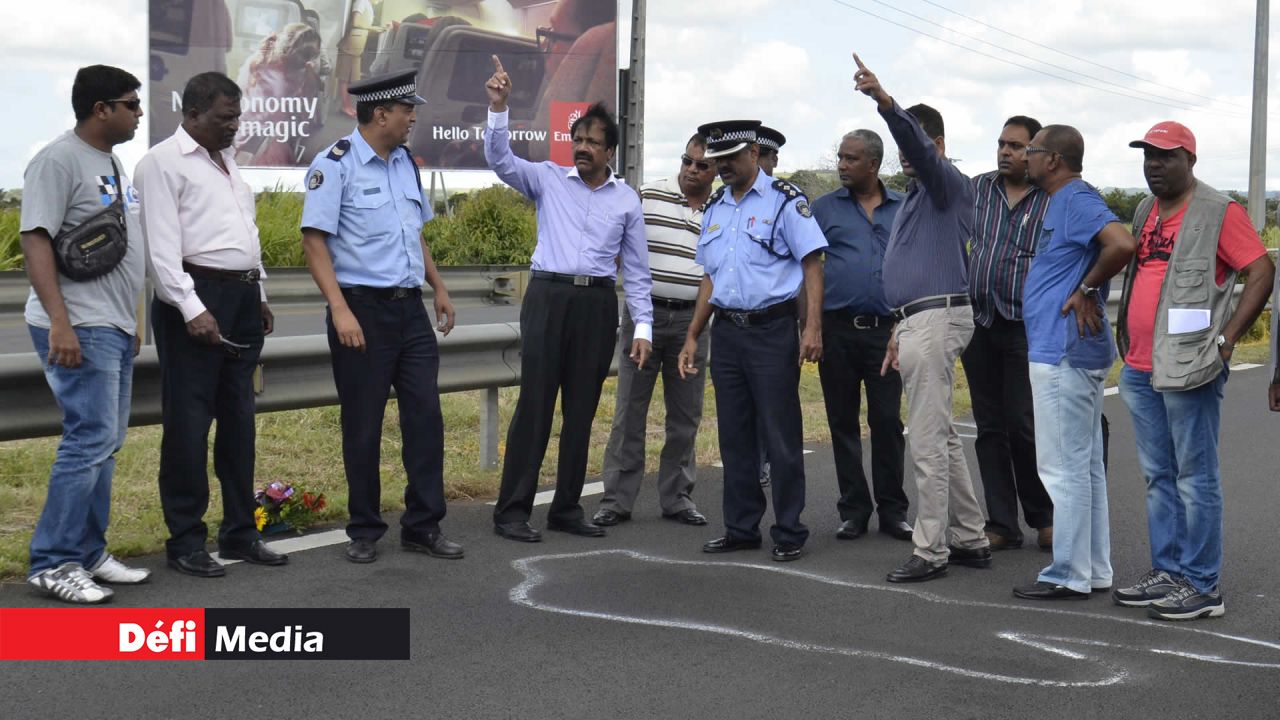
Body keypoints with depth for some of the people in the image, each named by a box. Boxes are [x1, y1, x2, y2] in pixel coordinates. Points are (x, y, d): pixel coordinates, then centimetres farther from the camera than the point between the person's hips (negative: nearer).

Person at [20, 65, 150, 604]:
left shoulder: (110, 163, 17)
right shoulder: (58, 161, -11)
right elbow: (34, 240, -17)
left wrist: (131, 319, 21)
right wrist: (60, 323, -25)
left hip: (114, 327, 9)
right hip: (79, 330, -9)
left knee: (105, 443, 11)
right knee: (91, 440, -11)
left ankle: (88, 554, 18)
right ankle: (53, 563, -4)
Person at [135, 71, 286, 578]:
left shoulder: (227, 160, 19)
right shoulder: (164, 162, -7)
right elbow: (162, 246, -15)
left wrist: (258, 296, 19)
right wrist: (192, 309, -22)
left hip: (242, 297, 8)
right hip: (196, 296, -8)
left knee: (239, 418, 12)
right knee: (189, 422, -3)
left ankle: (240, 532, 20)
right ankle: (185, 541, 4)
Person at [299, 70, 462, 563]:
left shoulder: (405, 163, 12)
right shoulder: (335, 165, -10)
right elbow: (314, 241, -14)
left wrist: (439, 288, 19)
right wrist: (341, 310, -21)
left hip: (410, 307, 7)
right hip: (363, 309, -6)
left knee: (426, 415, 5)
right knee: (363, 426, 3)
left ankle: (423, 526, 14)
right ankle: (364, 532, 16)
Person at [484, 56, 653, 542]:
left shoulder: (626, 200, 11)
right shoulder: (548, 179, 7)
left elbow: (636, 269, 11)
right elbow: (499, 159, -8)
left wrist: (643, 327, 5)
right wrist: (498, 108, -21)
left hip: (598, 304, 3)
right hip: (549, 296, -2)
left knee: (581, 409, 7)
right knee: (535, 403, -5)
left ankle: (567, 508, 17)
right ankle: (512, 511, 0)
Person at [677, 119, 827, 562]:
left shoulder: (784, 201, -4)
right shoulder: (715, 209, 15)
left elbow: (812, 264, -9)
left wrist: (813, 327, -18)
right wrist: (692, 337, 16)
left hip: (772, 329, -6)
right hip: (726, 331, 6)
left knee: (781, 436, -3)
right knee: (734, 436, 9)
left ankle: (789, 533, 5)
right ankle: (741, 529, 18)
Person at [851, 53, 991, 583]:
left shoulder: (948, 183, -5)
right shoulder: (916, 195, 23)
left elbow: (919, 144, -27)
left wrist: (884, 101, -42)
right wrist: (902, 330, 25)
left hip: (935, 319, -11)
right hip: (919, 319, 11)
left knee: (929, 442, -8)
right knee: (942, 438, 14)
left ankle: (930, 551, -4)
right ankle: (970, 539, 21)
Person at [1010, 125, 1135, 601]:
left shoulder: (1077, 201, -15)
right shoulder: (1065, 203, 17)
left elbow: (1122, 244, -31)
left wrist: (1087, 289, -19)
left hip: (1064, 354, -11)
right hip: (1069, 352, 11)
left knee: (1064, 467, -6)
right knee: (1085, 466, 14)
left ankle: (1070, 576, -1)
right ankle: (1094, 571, 20)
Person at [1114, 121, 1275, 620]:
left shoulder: (1219, 212, -7)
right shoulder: (1145, 213, 17)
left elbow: (1261, 271, -11)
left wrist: (1226, 339, -15)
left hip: (1187, 369, -8)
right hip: (1140, 369, 8)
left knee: (1195, 477, -4)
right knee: (1158, 477, 12)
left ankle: (1202, 587, 1)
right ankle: (1167, 572, 21)